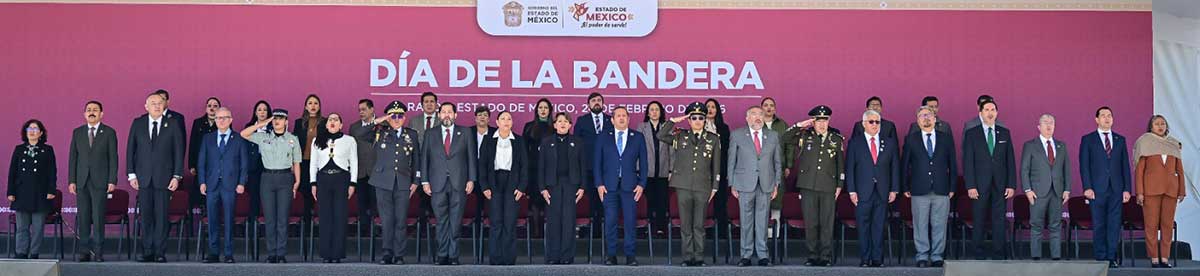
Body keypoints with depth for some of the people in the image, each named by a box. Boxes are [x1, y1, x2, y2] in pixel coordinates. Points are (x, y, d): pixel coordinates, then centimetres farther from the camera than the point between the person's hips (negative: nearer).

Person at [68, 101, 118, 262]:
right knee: (83, 218, 2)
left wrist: (112, 181, -6)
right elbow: (72, 157, 10)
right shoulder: (77, 132, 12)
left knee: (98, 217, -6)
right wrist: (71, 180, 3)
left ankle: (98, 252, -3)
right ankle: (85, 251, 7)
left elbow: (113, 158, 1)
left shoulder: (109, 133, 4)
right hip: (82, 181, 3)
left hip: (100, 181, -3)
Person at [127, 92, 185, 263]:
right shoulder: (138, 124, 7)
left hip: (164, 178, -1)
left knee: (161, 216, -2)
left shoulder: (172, 125, 4)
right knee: (145, 216, 2)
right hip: (143, 178, 1)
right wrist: (131, 174, 0)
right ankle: (147, 253, 8)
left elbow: (178, 151, 3)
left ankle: (160, 253, 3)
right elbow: (130, 150, 8)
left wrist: (177, 176, -3)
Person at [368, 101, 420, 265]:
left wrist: (415, 181, 9)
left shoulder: (412, 135, 12)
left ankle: (399, 255, 3)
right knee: (386, 220, 0)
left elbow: (416, 159, 14)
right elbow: (359, 136, -3)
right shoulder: (379, 133, 9)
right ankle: (387, 254, 5)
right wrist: (376, 122, -7)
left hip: (403, 183, 1)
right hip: (383, 182, 0)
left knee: (401, 220, -1)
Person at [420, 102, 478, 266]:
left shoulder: (465, 133, 9)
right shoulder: (430, 134, 11)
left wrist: (471, 179, -1)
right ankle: (442, 255, 8)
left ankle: (453, 255, 4)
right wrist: (425, 181, 1)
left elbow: (471, 157, 6)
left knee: (455, 222, 0)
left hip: (459, 184, -1)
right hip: (438, 184, 1)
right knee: (441, 221, 2)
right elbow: (424, 158, 9)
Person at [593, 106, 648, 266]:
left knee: (630, 221, -3)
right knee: (610, 221, -2)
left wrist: (641, 184, -1)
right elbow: (597, 163, 8)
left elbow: (643, 162, 9)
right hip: (609, 186, 0)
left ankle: (630, 255, 3)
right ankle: (611, 255, 4)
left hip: (630, 185, 0)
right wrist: (599, 184, -2)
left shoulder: (638, 138, 10)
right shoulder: (603, 138, 10)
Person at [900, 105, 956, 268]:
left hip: (941, 191, 1)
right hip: (919, 191, -1)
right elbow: (904, 165, 7)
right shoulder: (910, 139, 6)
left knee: (939, 225, 2)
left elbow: (953, 164, 10)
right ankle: (922, 257, 6)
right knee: (920, 225, 0)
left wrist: (952, 187, 5)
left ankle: (937, 257, 9)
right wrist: (905, 187, 2)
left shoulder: (946, 138, 9)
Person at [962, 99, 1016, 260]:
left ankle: (999, 256, 4)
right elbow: (967, 162, -1)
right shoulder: (971, 134, 3)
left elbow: (1010, 160, 10)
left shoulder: (1004, 133, 11)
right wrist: (970, 186, -9)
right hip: (980, 186, -2)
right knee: (979, 222, -1)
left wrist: (1011, 185, 2)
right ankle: (980, 256, 5)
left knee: (999, 221, 0)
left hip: (1000, 186, 2)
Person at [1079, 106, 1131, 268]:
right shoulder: (1087, 140, 5)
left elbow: (1125, 166, 11)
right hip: (1097, 189, -2)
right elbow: (1084, 165, 0)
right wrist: (1087, 187, -10)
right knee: (1099, 225, -1)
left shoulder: (1120, 140, 14)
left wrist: (1126, 189, 3)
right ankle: (1100, 258, 4)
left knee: (1114, 225, 0)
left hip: (1116, 189, 2)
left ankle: (1111, 258, 4)